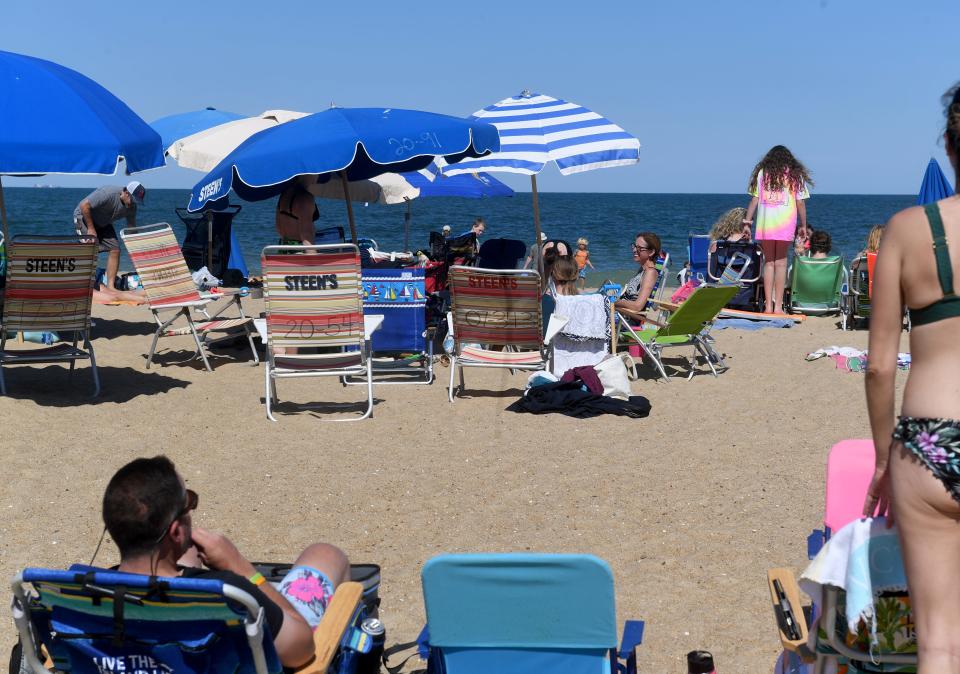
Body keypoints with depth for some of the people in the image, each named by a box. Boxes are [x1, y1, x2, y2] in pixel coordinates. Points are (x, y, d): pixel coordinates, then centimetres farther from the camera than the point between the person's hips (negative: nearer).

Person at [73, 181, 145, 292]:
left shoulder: (132, 206, -11)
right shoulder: (108, 193, -34)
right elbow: (84, 205, -32)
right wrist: (90, 228, -26)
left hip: (103, 223, 7)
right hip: (84, 216, -7)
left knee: (115, 249, -8)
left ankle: (110, 286, -6)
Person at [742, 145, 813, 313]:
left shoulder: (762, 173, 10)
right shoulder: (796, 175, 9)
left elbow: (754, 200, 4)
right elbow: (800, 203, 5)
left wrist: (747, 222, 7)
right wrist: (803, 226, 12)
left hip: (764, 224, 1)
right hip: (786, 224, -1)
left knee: (768, 262, 7)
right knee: (780, 263, 3)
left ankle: (768, 305, 2)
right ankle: (778, 305, -1)